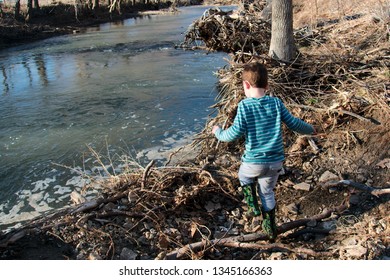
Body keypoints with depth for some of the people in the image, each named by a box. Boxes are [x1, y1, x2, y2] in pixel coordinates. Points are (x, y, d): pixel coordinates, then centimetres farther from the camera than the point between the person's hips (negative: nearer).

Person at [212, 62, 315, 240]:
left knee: (244, 177, 30)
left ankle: (253, 207, 17)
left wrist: (219, 133, 4)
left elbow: (235, 133, -15)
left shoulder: (244, 105, -12)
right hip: (276, 161, 4)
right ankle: (270, 229, 33)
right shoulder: (276, 102, -1)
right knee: (267, 191, 23)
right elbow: (293, 123, 4)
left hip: (253, 161, -3)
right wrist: (309, 129, 24)